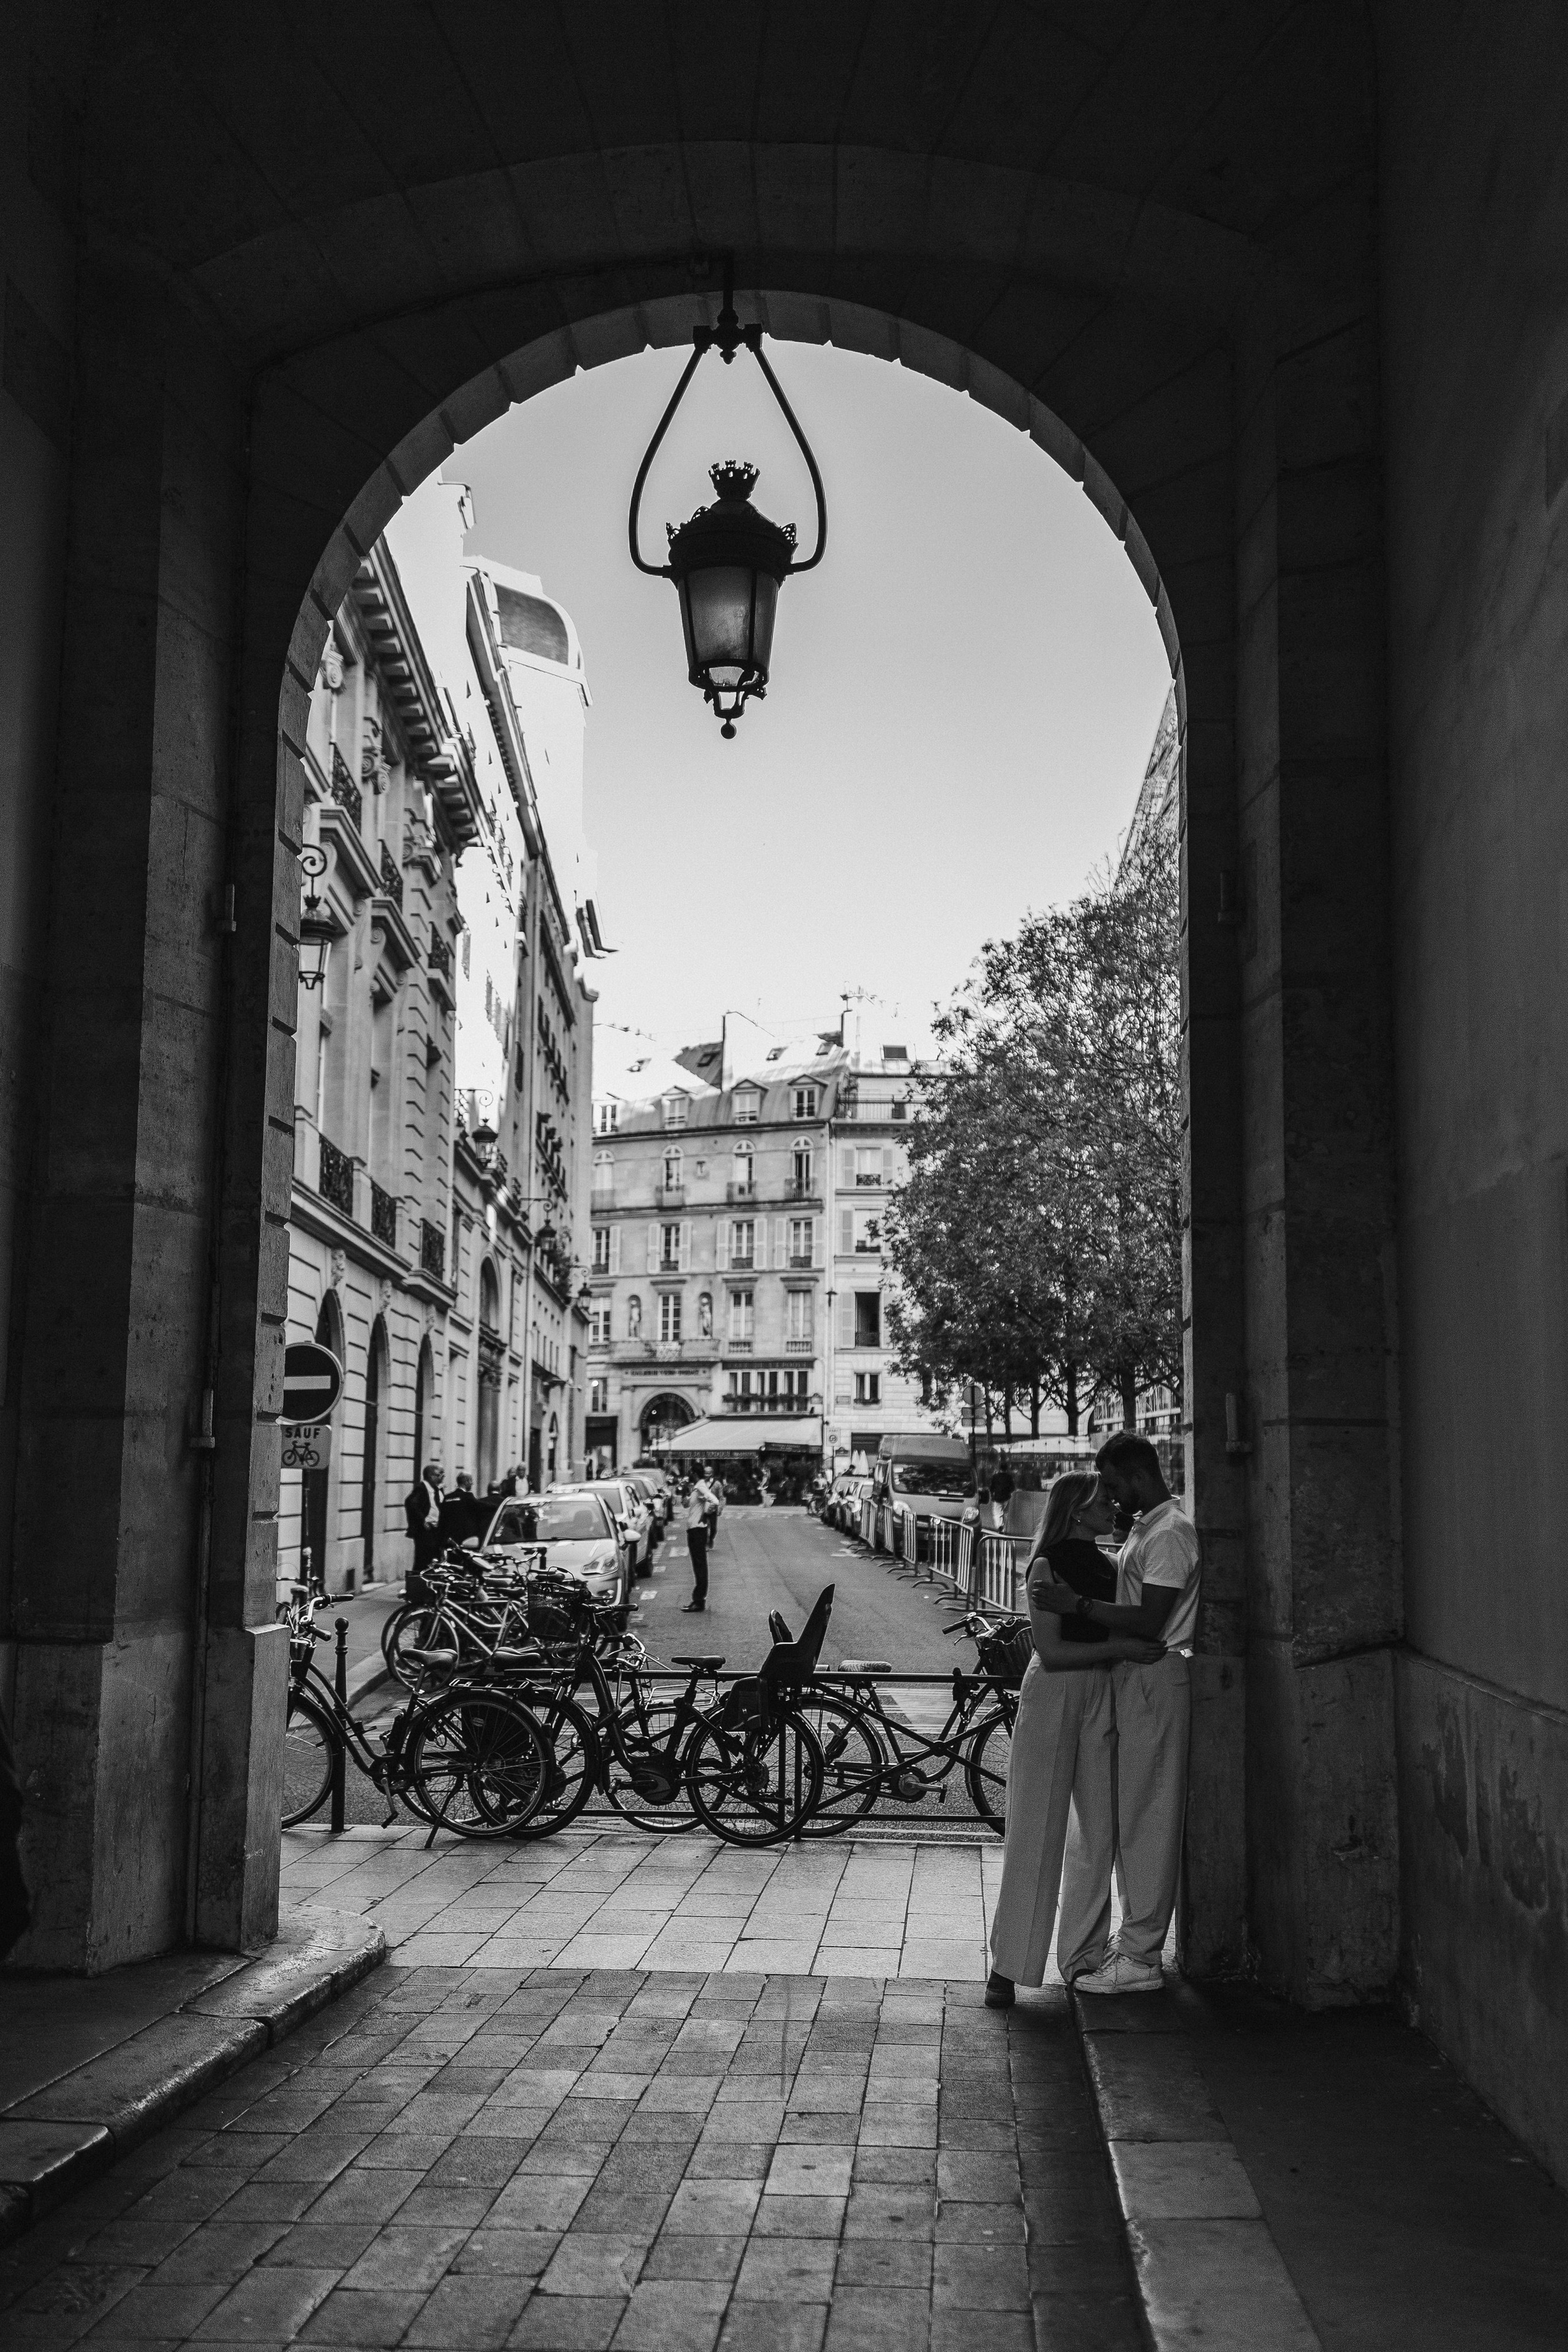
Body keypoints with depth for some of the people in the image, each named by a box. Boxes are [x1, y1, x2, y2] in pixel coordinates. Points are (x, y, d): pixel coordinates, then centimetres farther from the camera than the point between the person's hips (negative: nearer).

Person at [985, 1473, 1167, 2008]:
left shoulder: (1105, 1564, 13)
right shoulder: (1048, 1565, -8)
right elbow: (1051, 1651, -15)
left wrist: (1143, 1648, 3)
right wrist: (1119, 1648, -19)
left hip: (1101, 1700, 7)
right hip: (1053, 1696, -7)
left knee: (1100, 1829, 6)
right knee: (1036, 1830, -4)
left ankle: (1082, 1955, 17)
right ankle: (1007, 1965, 2)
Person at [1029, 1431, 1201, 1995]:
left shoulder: (1170, 1534, -17)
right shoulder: (1145, 1527, 16)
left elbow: (1150, 1622, -23)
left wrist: (1078, 1605, -20)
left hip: (1156, 1682, -10)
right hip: (1133, 1680, 10)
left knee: (1146, 1819, -6)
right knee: (1128, 1816, 15)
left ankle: (1140, 1959, -1)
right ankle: (1135, 1936, 23)